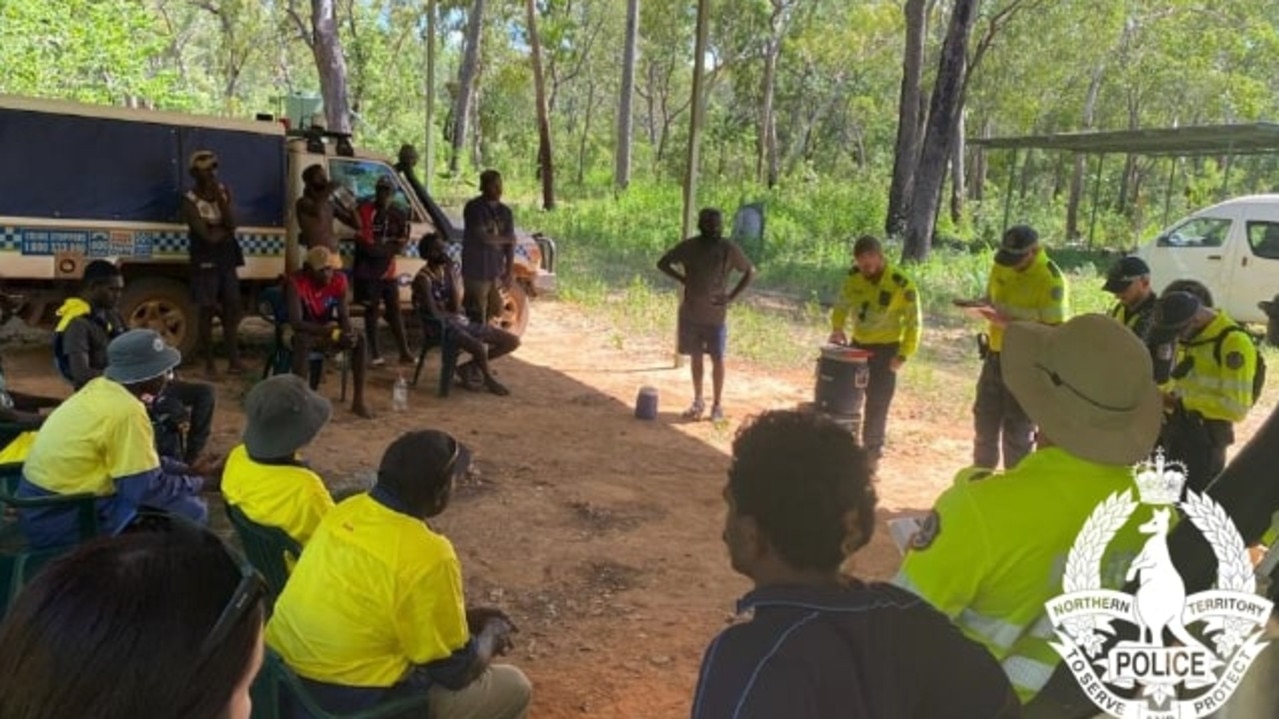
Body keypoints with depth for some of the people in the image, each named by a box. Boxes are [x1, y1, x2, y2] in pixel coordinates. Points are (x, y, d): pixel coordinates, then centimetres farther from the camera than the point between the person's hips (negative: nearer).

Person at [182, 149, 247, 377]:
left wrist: (219, 197, -16)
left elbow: (231, 224, -10)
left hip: (228, 259, 5)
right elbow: (209, 236, -19)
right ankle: (209, 363, 7)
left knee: (231, 309, 6)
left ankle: (234, 360, 13)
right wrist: (225, 228, -4)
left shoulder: (224, 191, 4)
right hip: (205, 262, -5)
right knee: (207, 311, -1)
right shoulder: (190, 201, -12)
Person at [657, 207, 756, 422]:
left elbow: (750, 272, 2)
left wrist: (732, 296, -7)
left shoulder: (729, 249, -9)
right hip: (691, 312, 2)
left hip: (716, 313, -2)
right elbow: (663, 263, 6)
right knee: (695, 356, 11)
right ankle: (698, 401, 24)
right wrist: (683, 279, -6)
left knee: (717, 359, 0)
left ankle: (717, 404, 12)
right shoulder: (689, 247, -6)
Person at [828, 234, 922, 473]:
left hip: (886, 349, -5)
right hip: (858, 345, 5)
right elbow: (842, 305, 9)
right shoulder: (854, 277, -4)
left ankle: (872, 454, 9)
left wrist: (903, 355, -17)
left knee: (877, 405, -3)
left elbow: (914, 322, -12)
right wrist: (837, 328, -10)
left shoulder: (902, 285, -19)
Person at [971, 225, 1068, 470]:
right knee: (985, 421, 15)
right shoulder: (1001, 267, 2)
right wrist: (981, 306, -9)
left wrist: (1011, 323, -28)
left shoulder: (1050, 281, -18)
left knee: (1017, 431, 2)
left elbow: (1052, 330, -19)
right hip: (995, 356, 7)